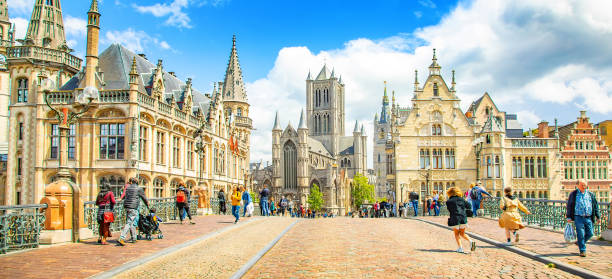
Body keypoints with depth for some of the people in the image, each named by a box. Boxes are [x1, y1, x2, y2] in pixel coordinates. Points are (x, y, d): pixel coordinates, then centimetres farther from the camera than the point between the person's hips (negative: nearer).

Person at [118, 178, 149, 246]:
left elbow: (124, 197, 25)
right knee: (128, 223, -8)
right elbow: (144, 198, 7)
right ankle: (121, 238, -16)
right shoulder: (139, 189, -4)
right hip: (133, 208, -6)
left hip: (126, 207, 6)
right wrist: (147, 205, 23)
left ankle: (134, 238, 23)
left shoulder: (127, 188, 11)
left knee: (132, 223, 16)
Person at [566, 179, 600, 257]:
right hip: (578, 217, -3)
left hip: (588, 218, 3)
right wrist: (569, 217, -1)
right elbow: (569, 206, 4)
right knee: (581, 234, -4)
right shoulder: (573, 194, 2)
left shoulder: (590, 194, 11)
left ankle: (579, 242, 28)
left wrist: (597, 216, 11)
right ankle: (582, 251, 7)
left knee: (590, 233, 2)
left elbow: (595, 206, 16)